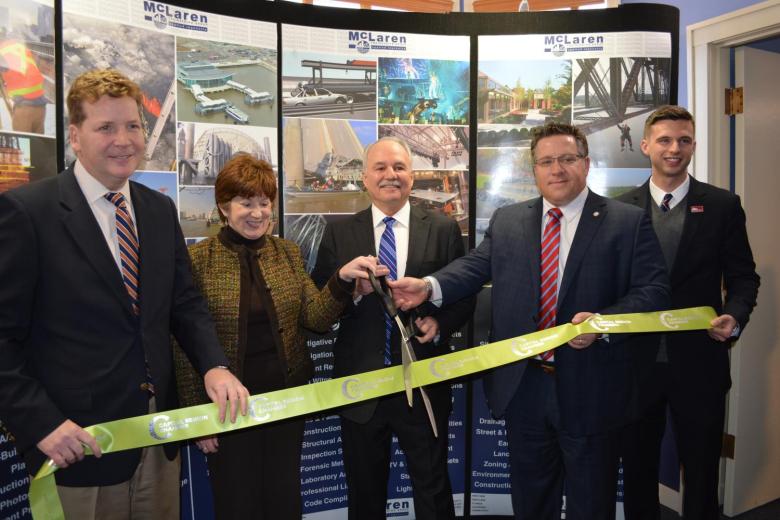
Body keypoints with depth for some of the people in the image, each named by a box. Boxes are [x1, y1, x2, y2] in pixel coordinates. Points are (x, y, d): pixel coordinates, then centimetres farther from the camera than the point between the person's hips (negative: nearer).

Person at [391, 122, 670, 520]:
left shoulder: (629, 222, -3)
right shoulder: (506, 221, 8)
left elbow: (654, 291, -7)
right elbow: (475, 266, 2)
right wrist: (429, 286, -16)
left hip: (589, 389, -2)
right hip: (522, 386, 3)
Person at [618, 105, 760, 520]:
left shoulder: (723, 205, 1)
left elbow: (742, 276, 2)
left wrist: (735, 316, -17)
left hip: (699, 360, 0)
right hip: (638, 359, 1)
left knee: (701, 469, 13)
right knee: (637, 466, 16)